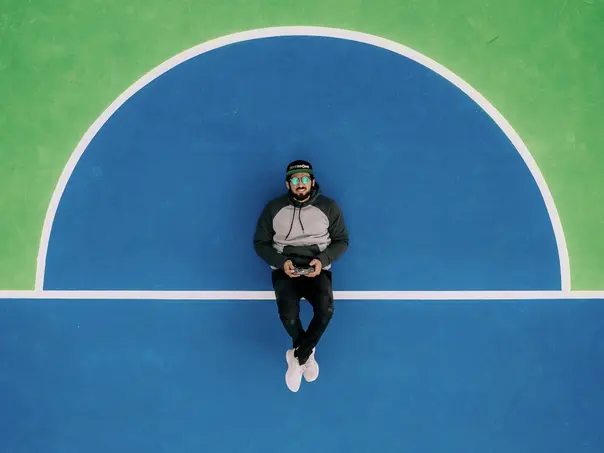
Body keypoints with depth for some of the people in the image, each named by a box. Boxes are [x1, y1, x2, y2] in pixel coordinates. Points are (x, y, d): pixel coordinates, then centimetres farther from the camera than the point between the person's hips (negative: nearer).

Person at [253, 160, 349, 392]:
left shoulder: (329, 207, 3)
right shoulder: (274, 208, 3)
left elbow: (342, 241, 8)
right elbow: (260, 243, 7)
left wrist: (322, 260, -12)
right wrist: (281, 262, -11)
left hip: (317, 269, 0)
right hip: (285, 270, 0)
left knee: (326, 309, -31)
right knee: (288, 314, -29)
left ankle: (297, 357, -9)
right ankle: (307, 355, 1)